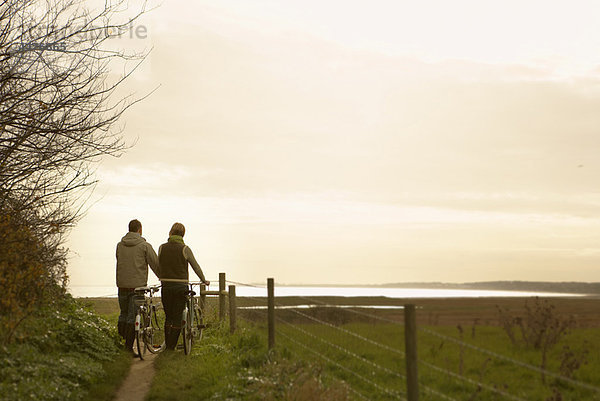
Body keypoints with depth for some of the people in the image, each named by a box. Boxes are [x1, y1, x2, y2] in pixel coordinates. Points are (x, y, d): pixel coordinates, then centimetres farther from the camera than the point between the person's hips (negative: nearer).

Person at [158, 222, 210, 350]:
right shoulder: (184, 249, -7)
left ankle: (167, 346, 15)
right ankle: (171, 347, 1)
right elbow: (195, 266, -1)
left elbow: (159, 265, 12)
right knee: (177, 318, 2)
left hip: (166, 287, 3)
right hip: (181, 287, -3)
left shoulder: (162, 248, 2)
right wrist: (204, 280, 14)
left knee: (168, 317, 14)